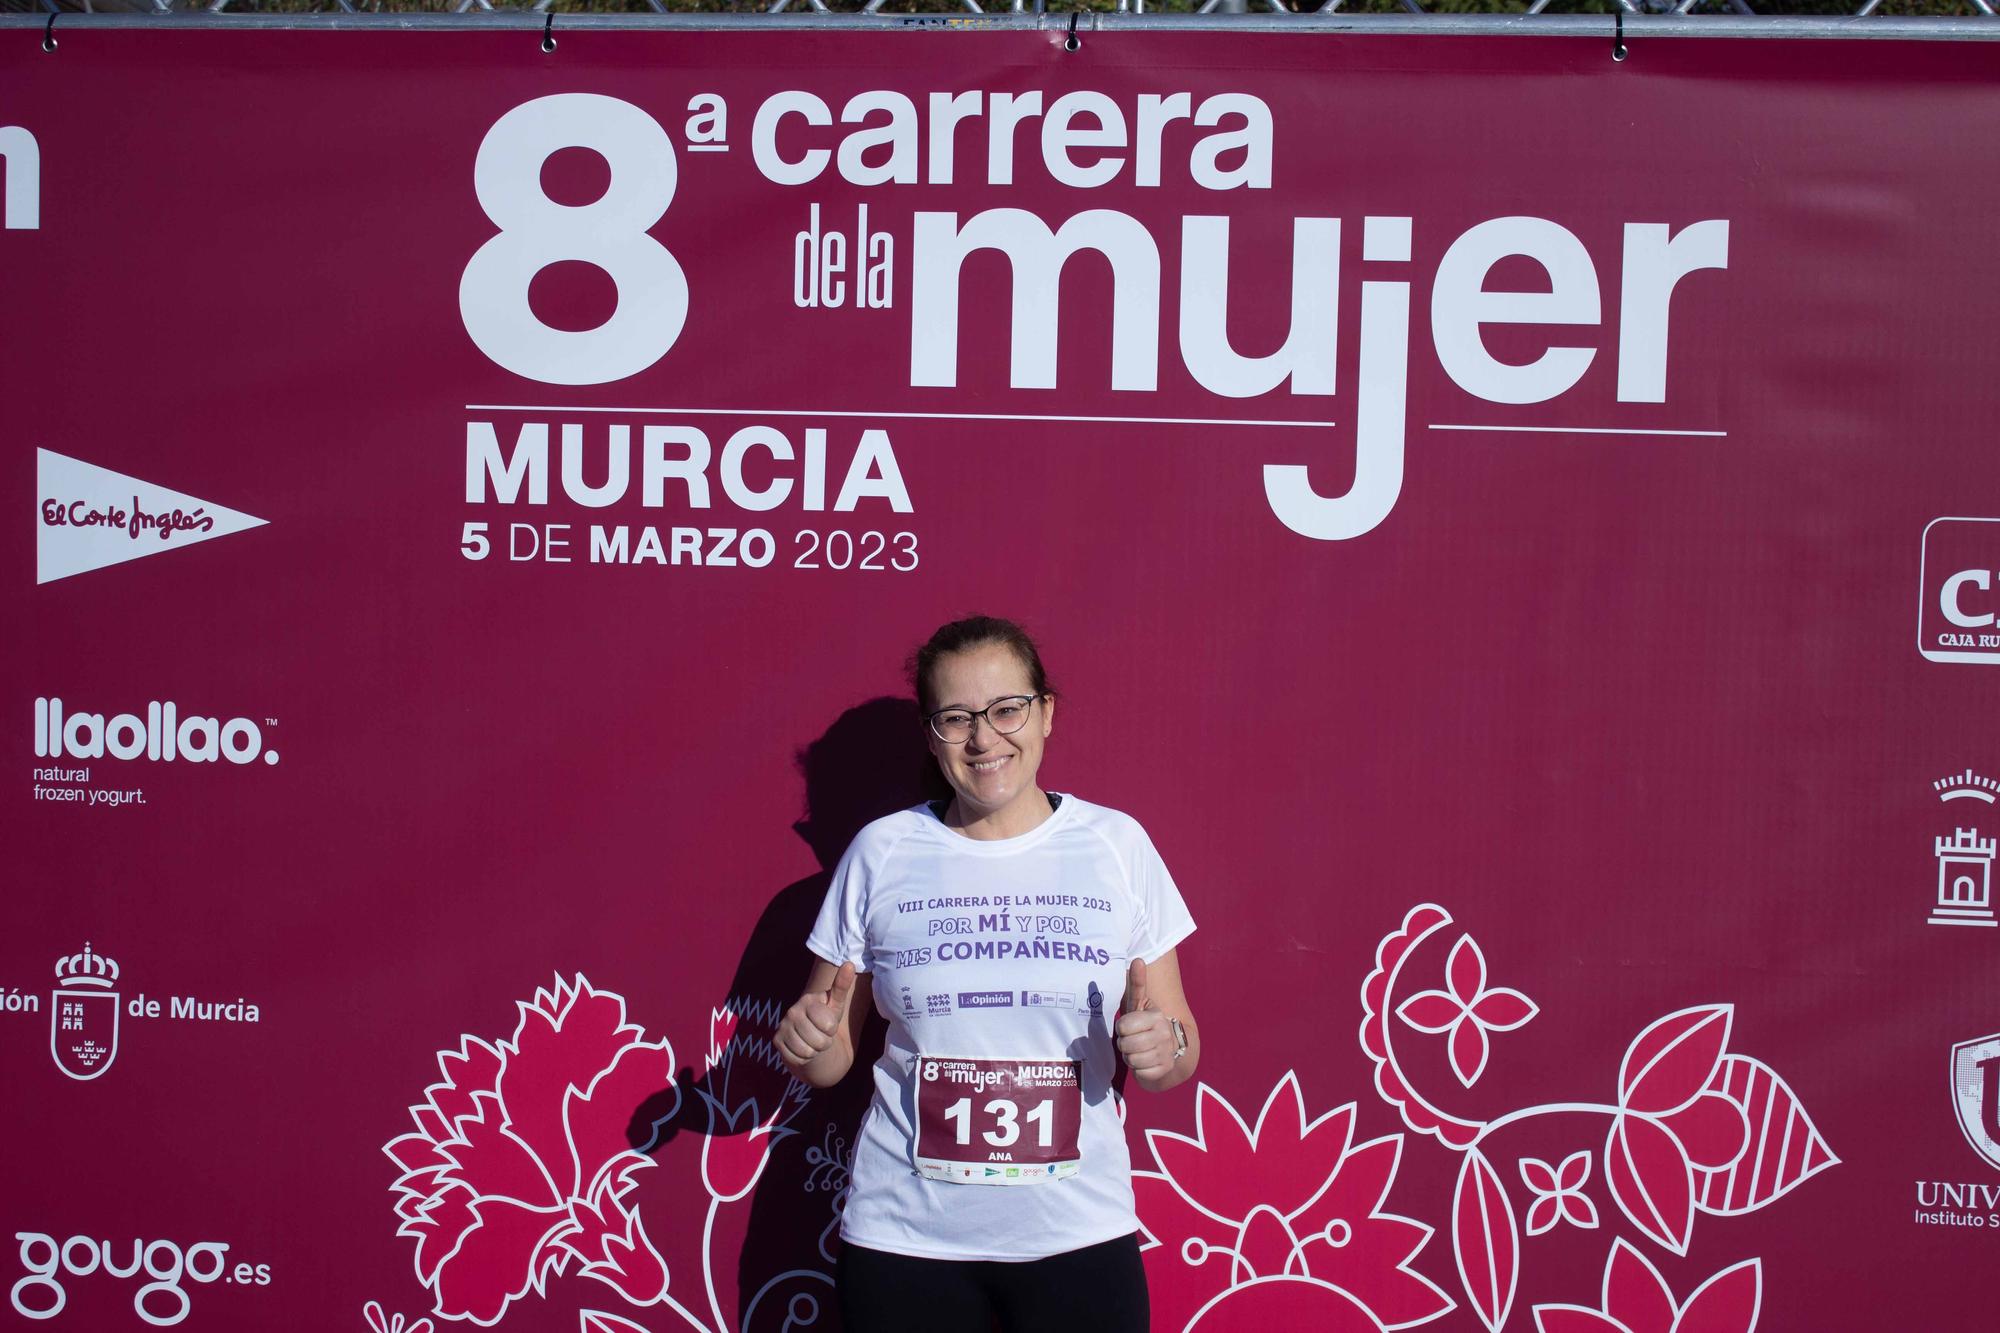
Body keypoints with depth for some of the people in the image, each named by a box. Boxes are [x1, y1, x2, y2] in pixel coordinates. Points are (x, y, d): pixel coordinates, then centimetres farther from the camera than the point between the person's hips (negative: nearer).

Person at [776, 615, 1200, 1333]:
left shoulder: (1117, 844, 0)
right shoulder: (881, 854, 1)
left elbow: (1177, 1056, 4)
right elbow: (830, 1058, 7)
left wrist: (1161, 1047, -18)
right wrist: (807, 1041, -14)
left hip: (1078, 1235, 0)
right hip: (905, 1238, 0)